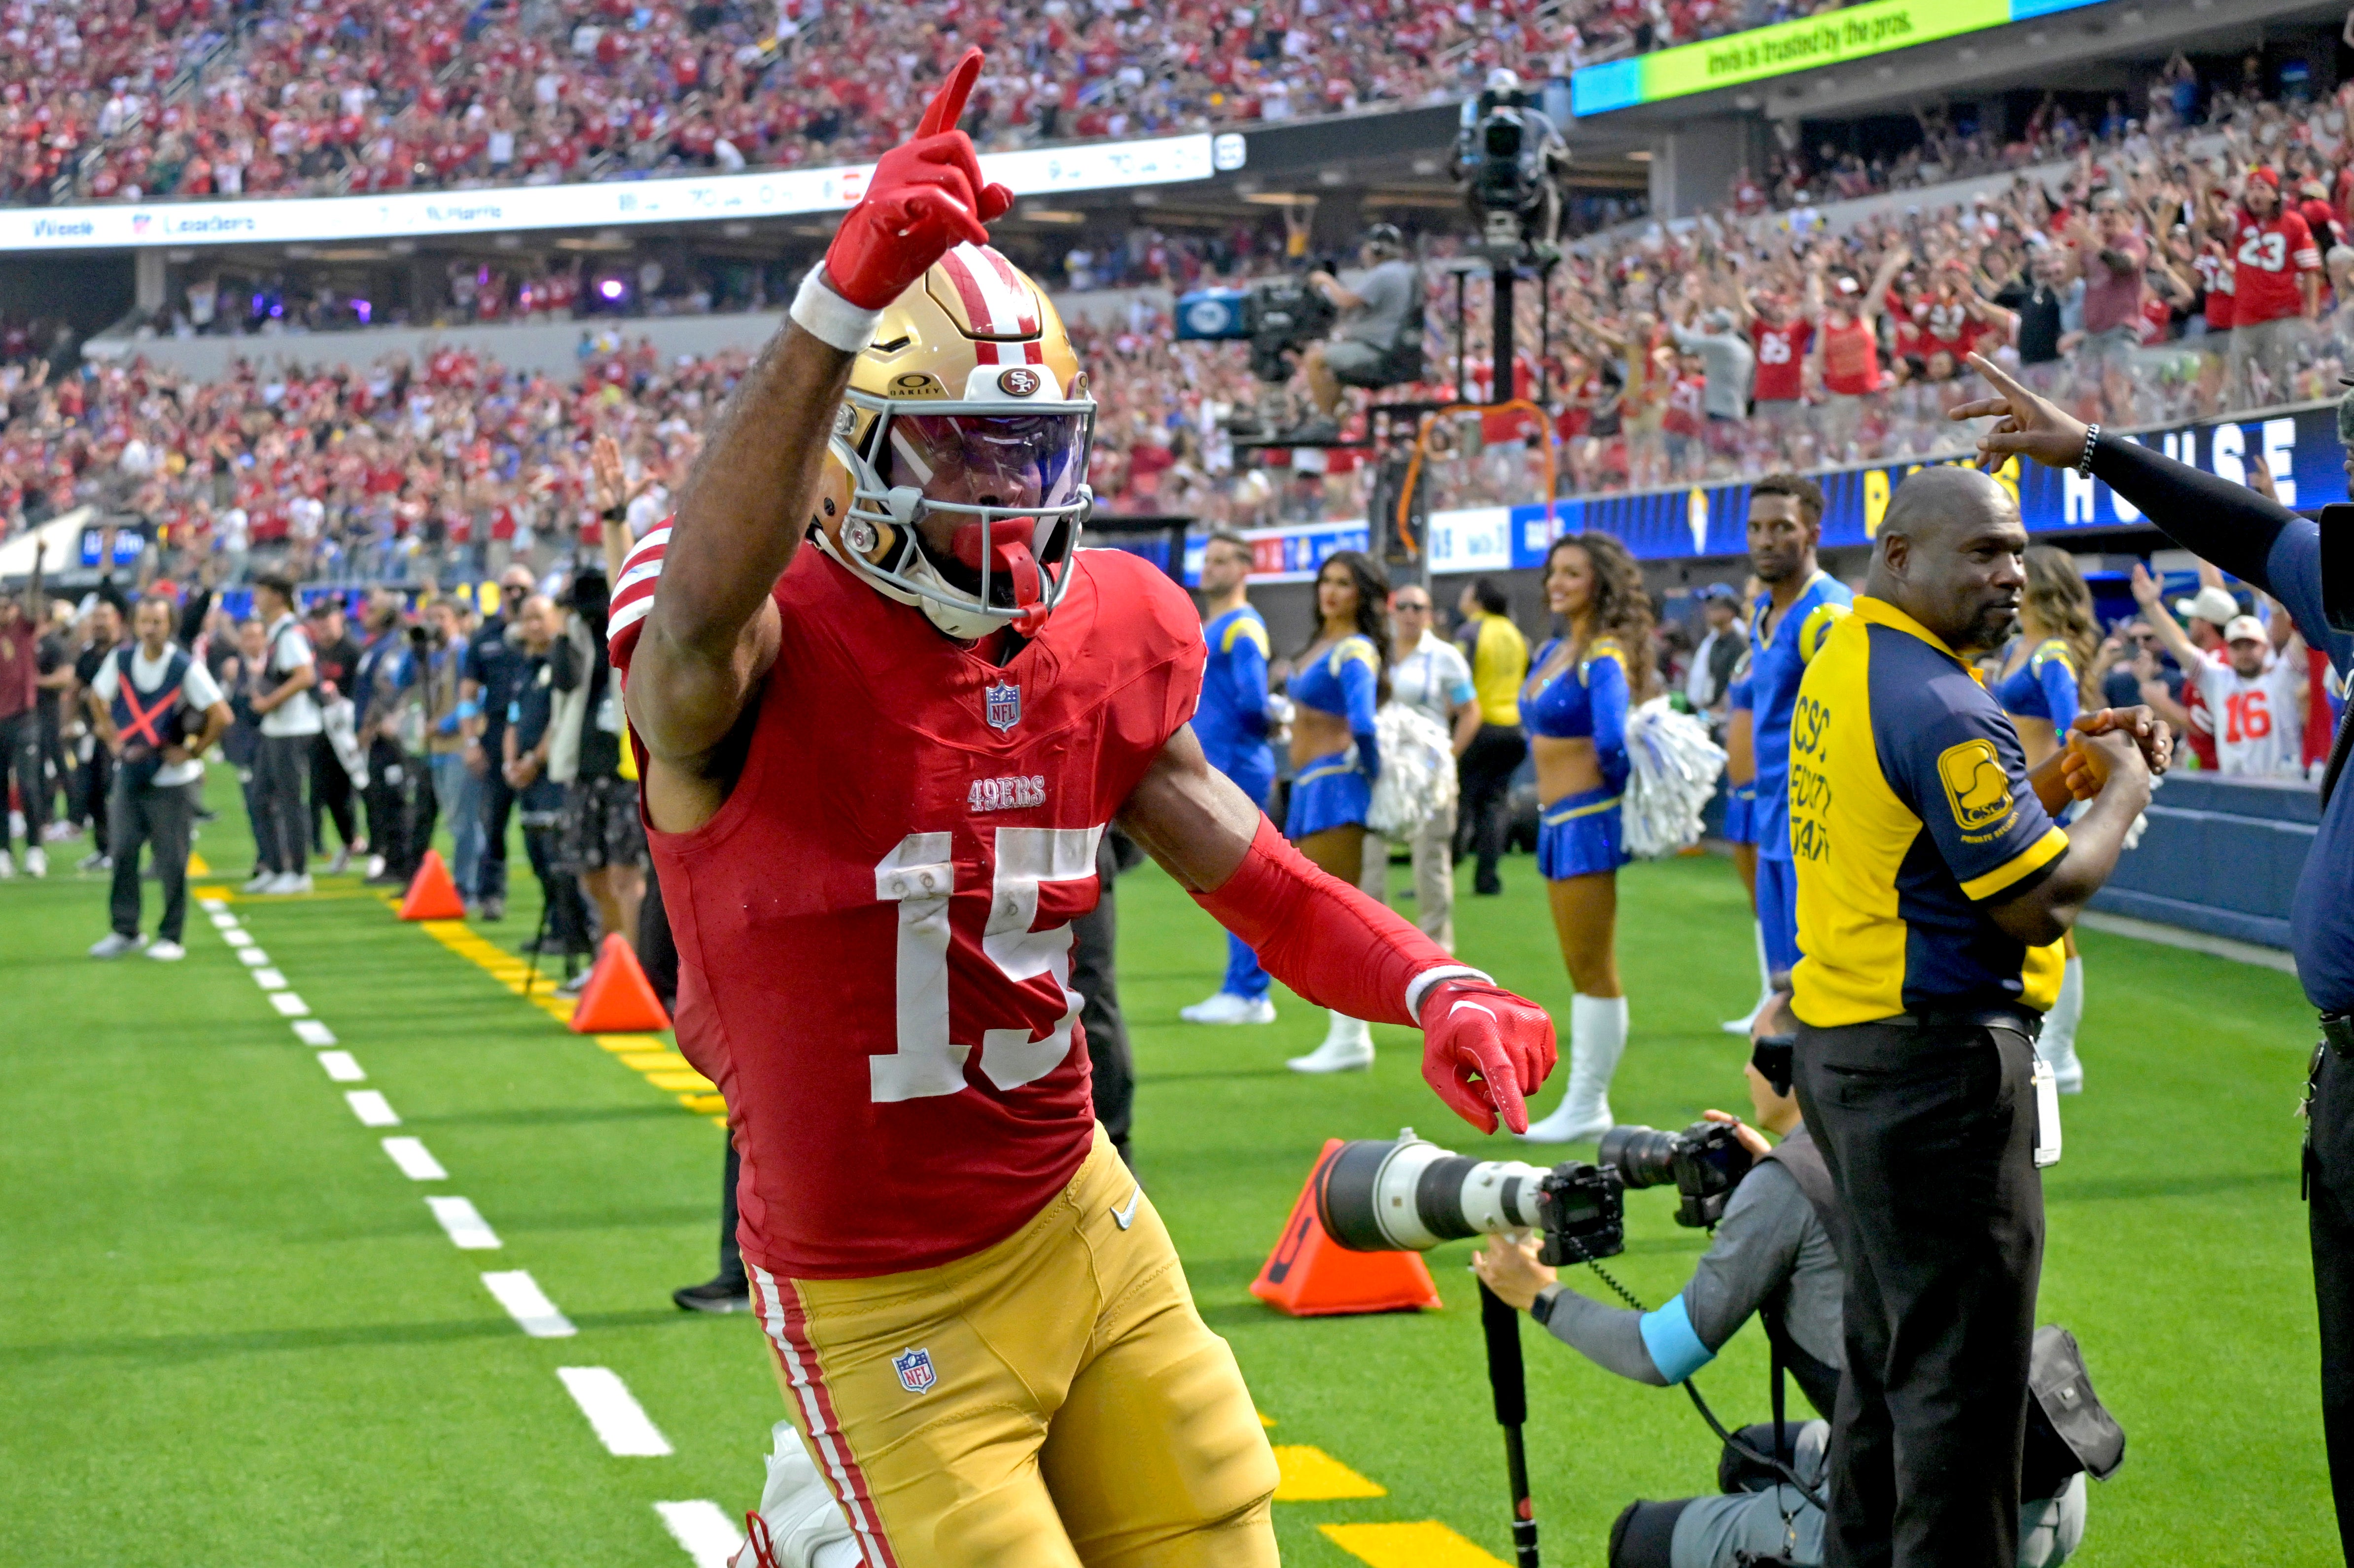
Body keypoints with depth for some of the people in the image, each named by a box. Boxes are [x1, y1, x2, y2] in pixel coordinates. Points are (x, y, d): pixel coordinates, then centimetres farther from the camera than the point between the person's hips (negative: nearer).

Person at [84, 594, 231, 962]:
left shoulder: (186, 668, -16)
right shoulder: (121, 660, -2)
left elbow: (221, 715, -17)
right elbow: (97, 698, 16)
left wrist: (191, 752, -13)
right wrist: (112, 738, 7)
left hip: (172, 778, -4)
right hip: (131, 775, 4)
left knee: (171, 861, 0)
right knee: (123, 852, 4)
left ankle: (171, 938, 8)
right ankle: (125, 931, 15)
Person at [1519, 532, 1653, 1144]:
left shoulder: (1604, 658, -16)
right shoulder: (1554, 652, 12)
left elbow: (1611, 740, -29)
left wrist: (1615, 788, -12)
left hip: (1588, 819, -10)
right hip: (1556, 819, 10)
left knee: (1594, 971, -3)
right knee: (1581, 970, 14)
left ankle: (1588, 1107, 2)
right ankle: (1584, 1103, 21)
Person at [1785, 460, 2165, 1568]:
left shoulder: (1840, 669, 11)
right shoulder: (1937, 705, -20)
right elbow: (2041, 903, -19)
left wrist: (2062, 772, 10)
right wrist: (2121, 790, -4)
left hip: (1842, 1048, 10)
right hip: (1938, 1060, -10)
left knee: (1887, 1352, 19)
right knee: (1965, 1370, -5)